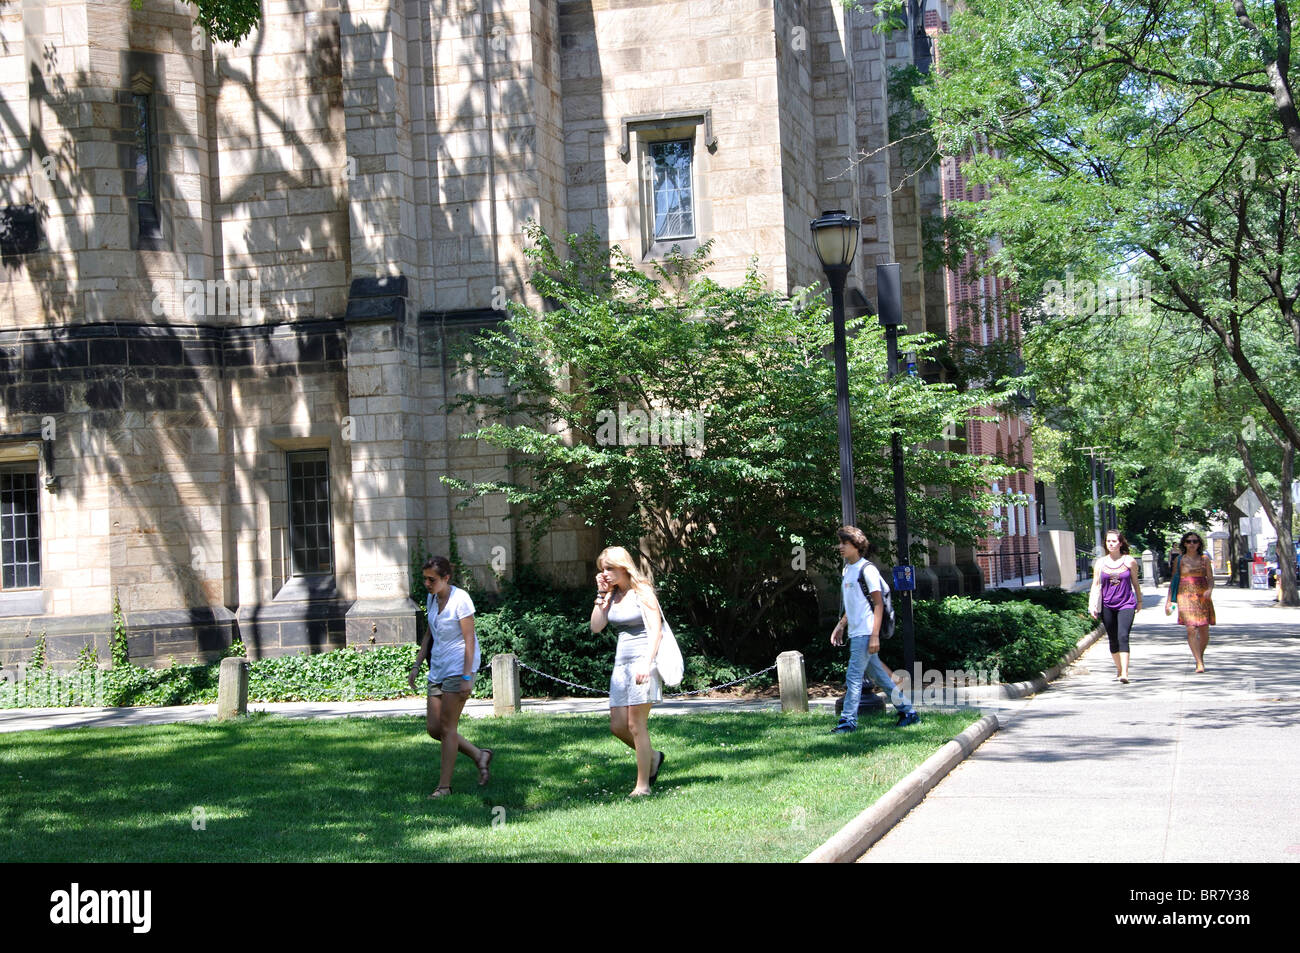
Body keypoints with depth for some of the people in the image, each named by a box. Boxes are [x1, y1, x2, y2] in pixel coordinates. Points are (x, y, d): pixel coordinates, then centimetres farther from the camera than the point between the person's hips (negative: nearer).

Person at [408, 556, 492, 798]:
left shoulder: (460, 599, -14)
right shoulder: (432, 598, 9)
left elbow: (469, 640, -16)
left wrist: (467, 677, -20)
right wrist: (417, 665, 15)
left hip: (459, 668, -8)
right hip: (438, 668, 8)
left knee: (447, 726, -7)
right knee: (433, 728, 5)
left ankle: (444, 785, 1)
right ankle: (479, 755, 21)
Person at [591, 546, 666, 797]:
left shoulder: (642, 592, -6)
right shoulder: (613, 595, 13)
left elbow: (655, 629, -13)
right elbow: (596, 626, 6)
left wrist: (647, 663, -22)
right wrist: (601, 594, 1)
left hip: (643, 659, -7)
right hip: (622, 662, 7)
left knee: (636, 724, -8)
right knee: (617, 726, 4)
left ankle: (643, 785, -1)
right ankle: (652, 757, 27)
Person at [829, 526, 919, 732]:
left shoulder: (867, 570, -12)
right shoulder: (847, 569, 15)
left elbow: (878, 604, -14)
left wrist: (875, 635, -19)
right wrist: (840, 626, 21)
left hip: (866, 633, -9)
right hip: (855, 633, 9)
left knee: (854, 675, -10)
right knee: (879, 676, 12)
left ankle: (848, 721, -7)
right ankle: (908, 711, 20)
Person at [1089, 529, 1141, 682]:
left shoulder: (1130, 561, 0)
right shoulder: (1100, 562, 4)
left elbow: (1135, 583, 12)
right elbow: (1095, 585, 6)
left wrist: (1139, 601, 20)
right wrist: (1092, 605, -2)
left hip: (1126, 604, -2)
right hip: (1107, 605, 3)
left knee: (1123, 637, -17)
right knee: (1113, 640, 10)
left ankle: (1124, 673, -23)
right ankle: (1118, 668, 30)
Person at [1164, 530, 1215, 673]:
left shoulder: (1204, 559, 9)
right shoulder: (1180, 560, 7)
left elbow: (1210, 578, 8)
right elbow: (1173, 580, 10)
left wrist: (1209, 590, -13)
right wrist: (1168, 600, 7)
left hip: (1202, 596, 2)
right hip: (1186, 596, -2)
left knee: (1204, 630, 2)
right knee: (1191, 629, -15)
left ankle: (1201, 657, 28)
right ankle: (1199, 663, -16)